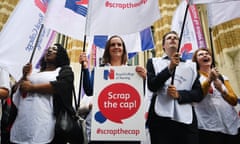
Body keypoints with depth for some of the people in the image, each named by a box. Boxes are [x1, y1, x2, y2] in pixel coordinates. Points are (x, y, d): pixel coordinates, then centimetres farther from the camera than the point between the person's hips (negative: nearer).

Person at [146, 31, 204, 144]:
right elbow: (152, 86, -4)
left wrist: (179, 94, -10)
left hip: (186, 120, 2)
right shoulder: (153, 62, 11)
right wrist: (170, 68, -15)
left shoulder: (191, 65, 16)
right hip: (160, 118, -1)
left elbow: (199, 93, 8)